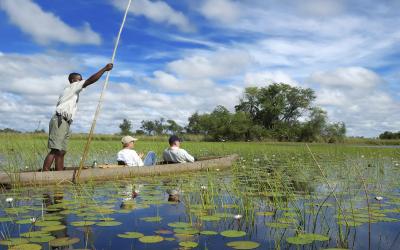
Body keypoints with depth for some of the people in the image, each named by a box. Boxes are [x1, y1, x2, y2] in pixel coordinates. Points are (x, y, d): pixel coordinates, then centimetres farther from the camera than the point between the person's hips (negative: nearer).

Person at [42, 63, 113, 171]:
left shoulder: (70, 90, 28)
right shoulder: (73, 86, 2)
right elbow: (91, 80, -9)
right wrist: (105, 69, -7)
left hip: (64, 123, 10)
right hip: (60, 121, -10)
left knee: (61, 151, 4)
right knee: (55, 150, -16)